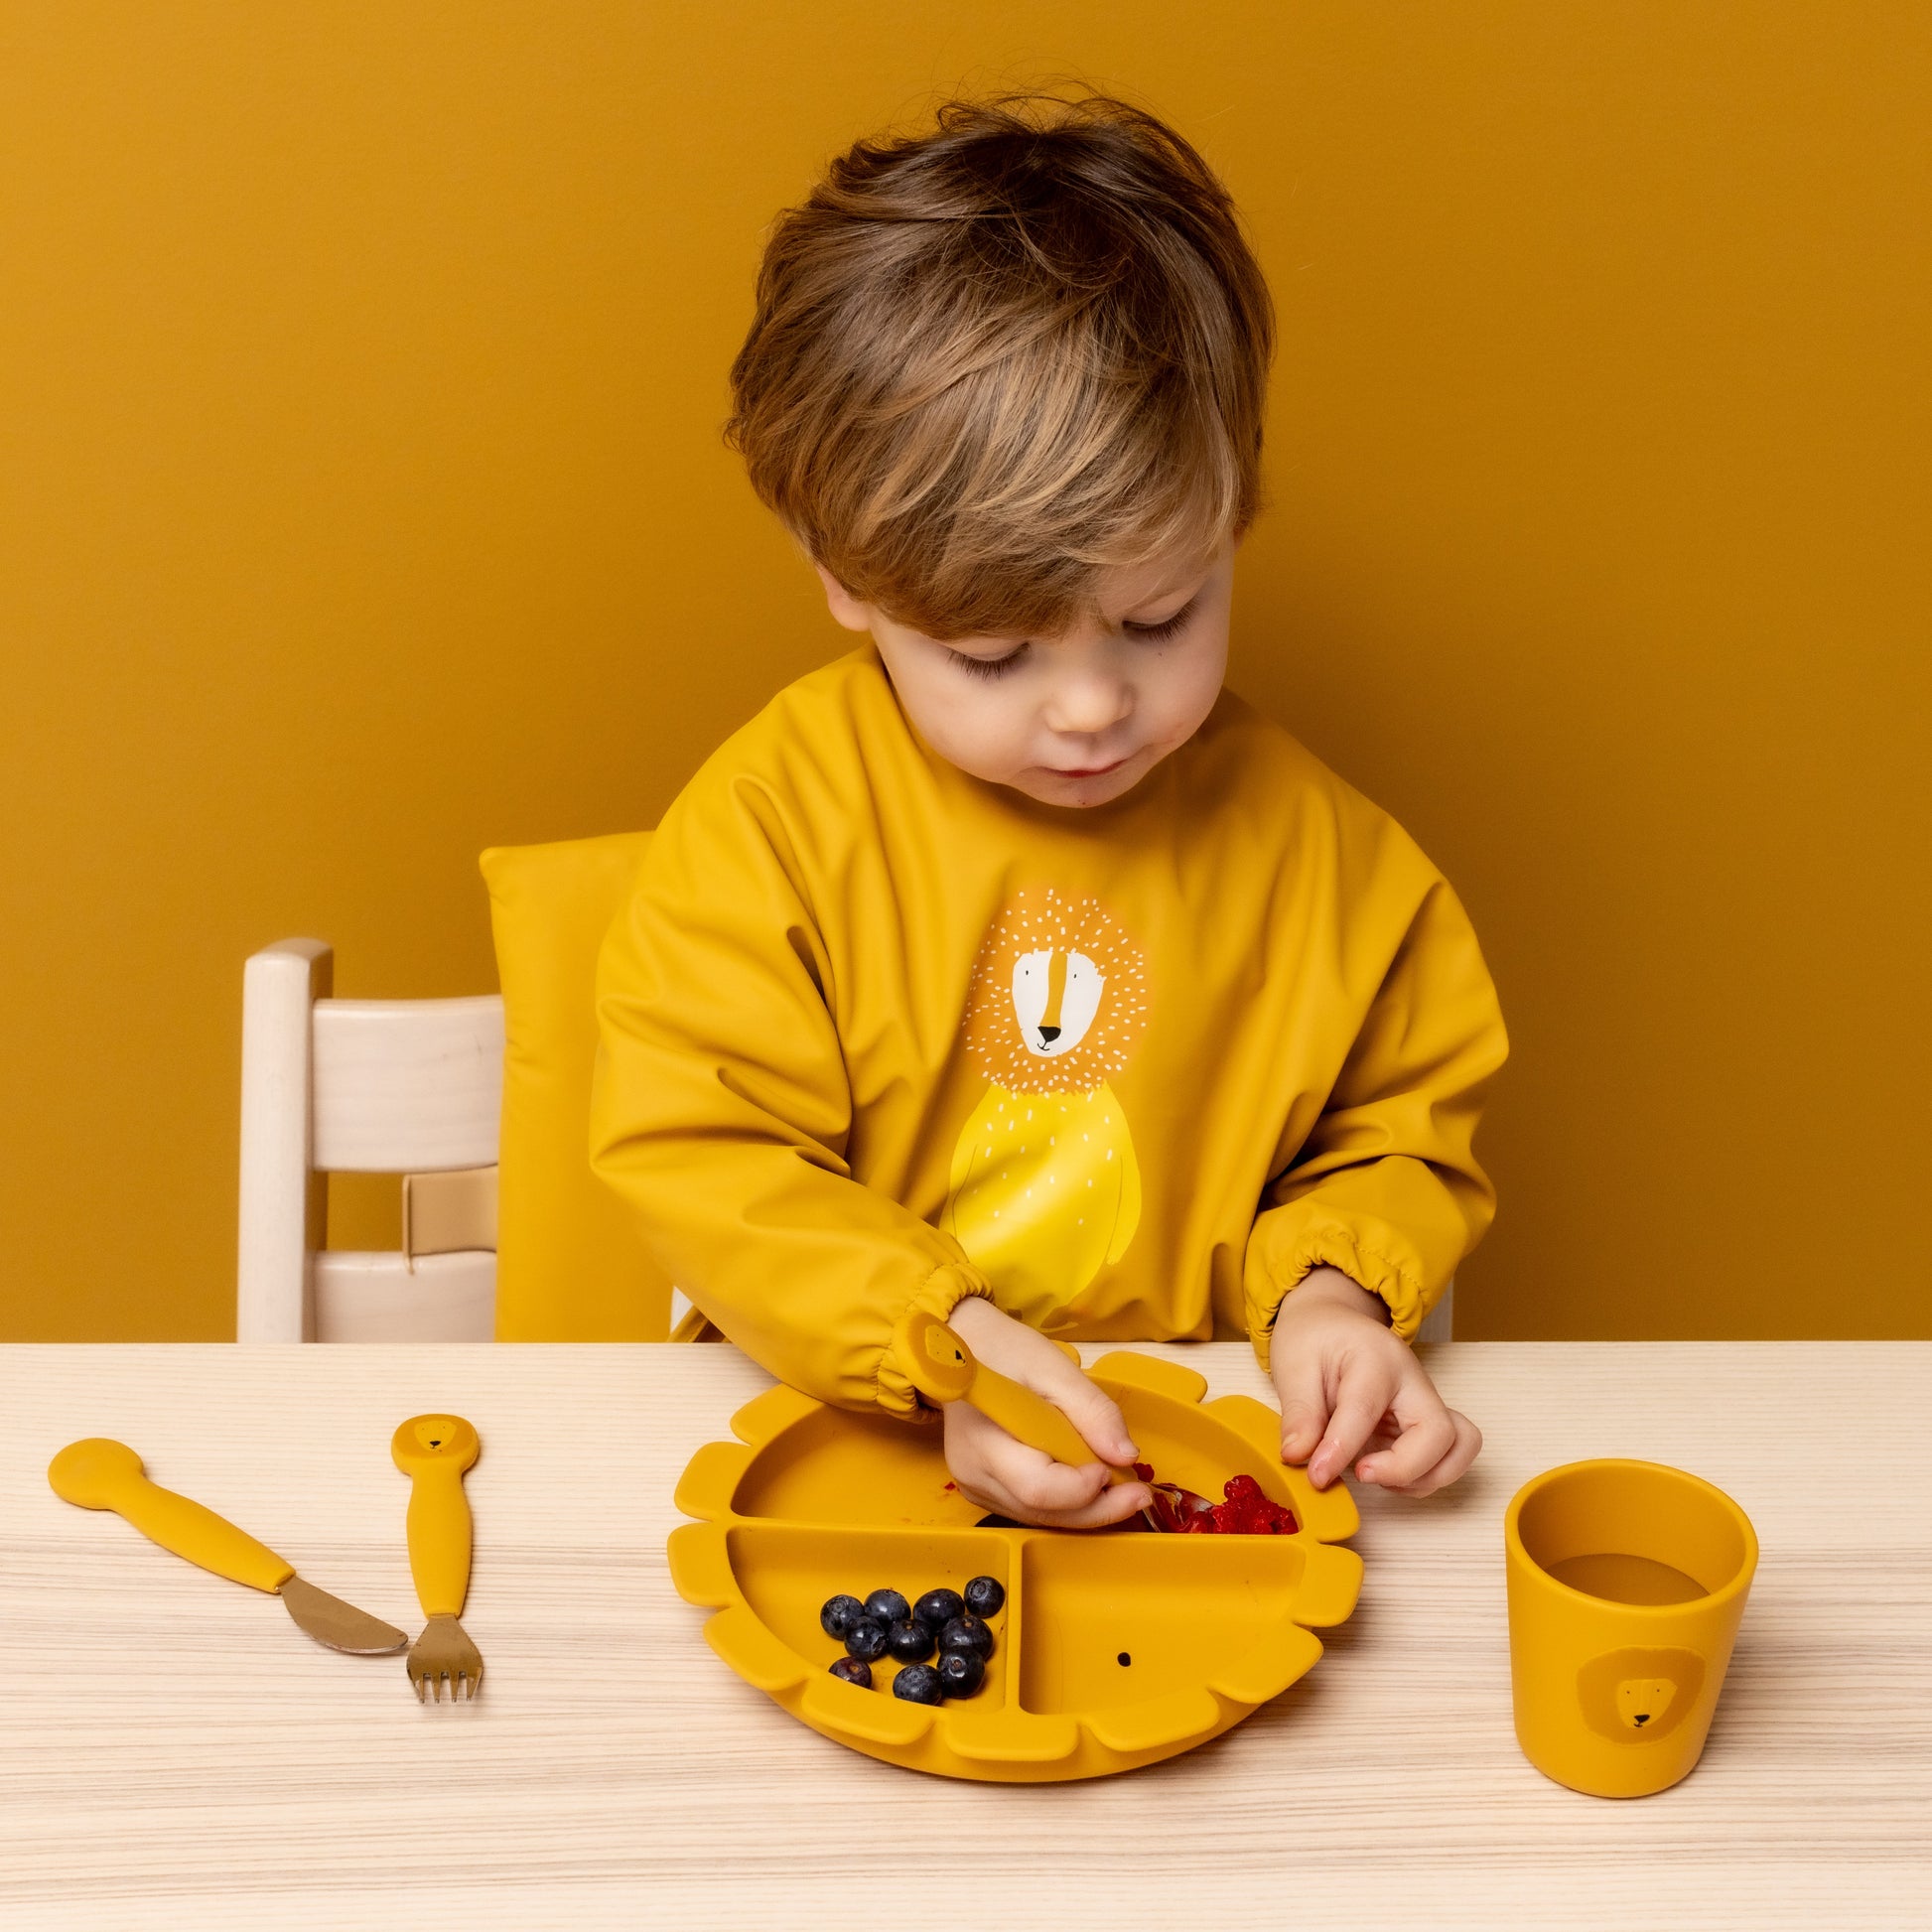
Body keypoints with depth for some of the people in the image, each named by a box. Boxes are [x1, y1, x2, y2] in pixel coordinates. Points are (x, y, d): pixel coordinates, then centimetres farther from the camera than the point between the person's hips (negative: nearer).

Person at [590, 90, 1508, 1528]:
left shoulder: (1319, 847, -1)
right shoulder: (773, 816, -8)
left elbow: (1400, 1134, 11)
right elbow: (700, 1154, -9)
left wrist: (1331, 1289, -10)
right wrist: (940, 1340, -23)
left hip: (1195, 1456, 2)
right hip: (839, 1447, -1)